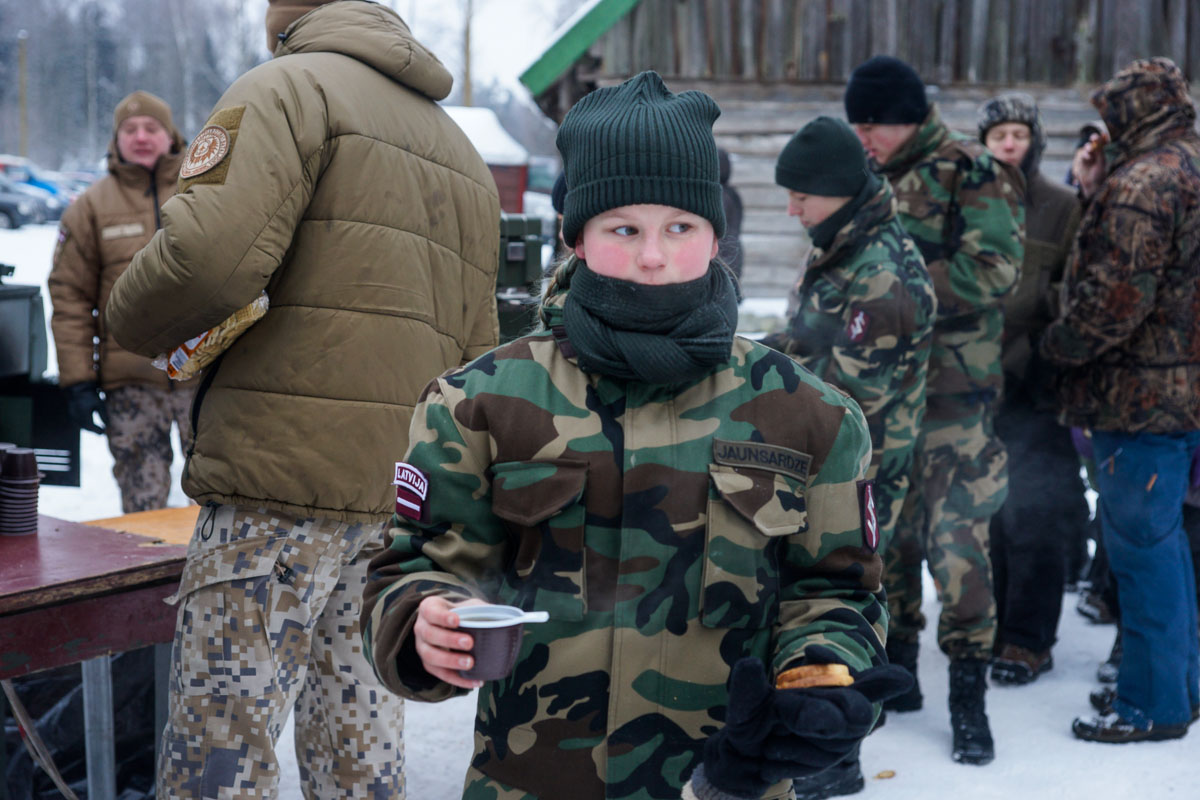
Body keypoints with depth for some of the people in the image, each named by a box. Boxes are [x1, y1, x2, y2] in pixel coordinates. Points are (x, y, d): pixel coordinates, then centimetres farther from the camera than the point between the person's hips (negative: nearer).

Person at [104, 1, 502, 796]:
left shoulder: (288, 88, -2)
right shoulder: (464, 153, 23)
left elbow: (209, 252, -18)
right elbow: (473, 346, 20)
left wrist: (134, 322, 0)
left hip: (285, 477, -8)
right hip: (409, 488, 8)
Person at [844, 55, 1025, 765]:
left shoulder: (971, 174, -7)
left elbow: (994, 269, -17)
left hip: (951, 388, -6)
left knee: (955, 536, -8)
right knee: (886, 529, 13)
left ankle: (970, 696, 2)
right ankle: (897, 668, 28)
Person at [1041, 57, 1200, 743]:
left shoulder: (1144, 181, -16)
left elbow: (1117, 294, -21)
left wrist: (1059, 344, -6)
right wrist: (1097, 195, 12)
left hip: (1143, 394, -10)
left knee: (1142, 546, -3)